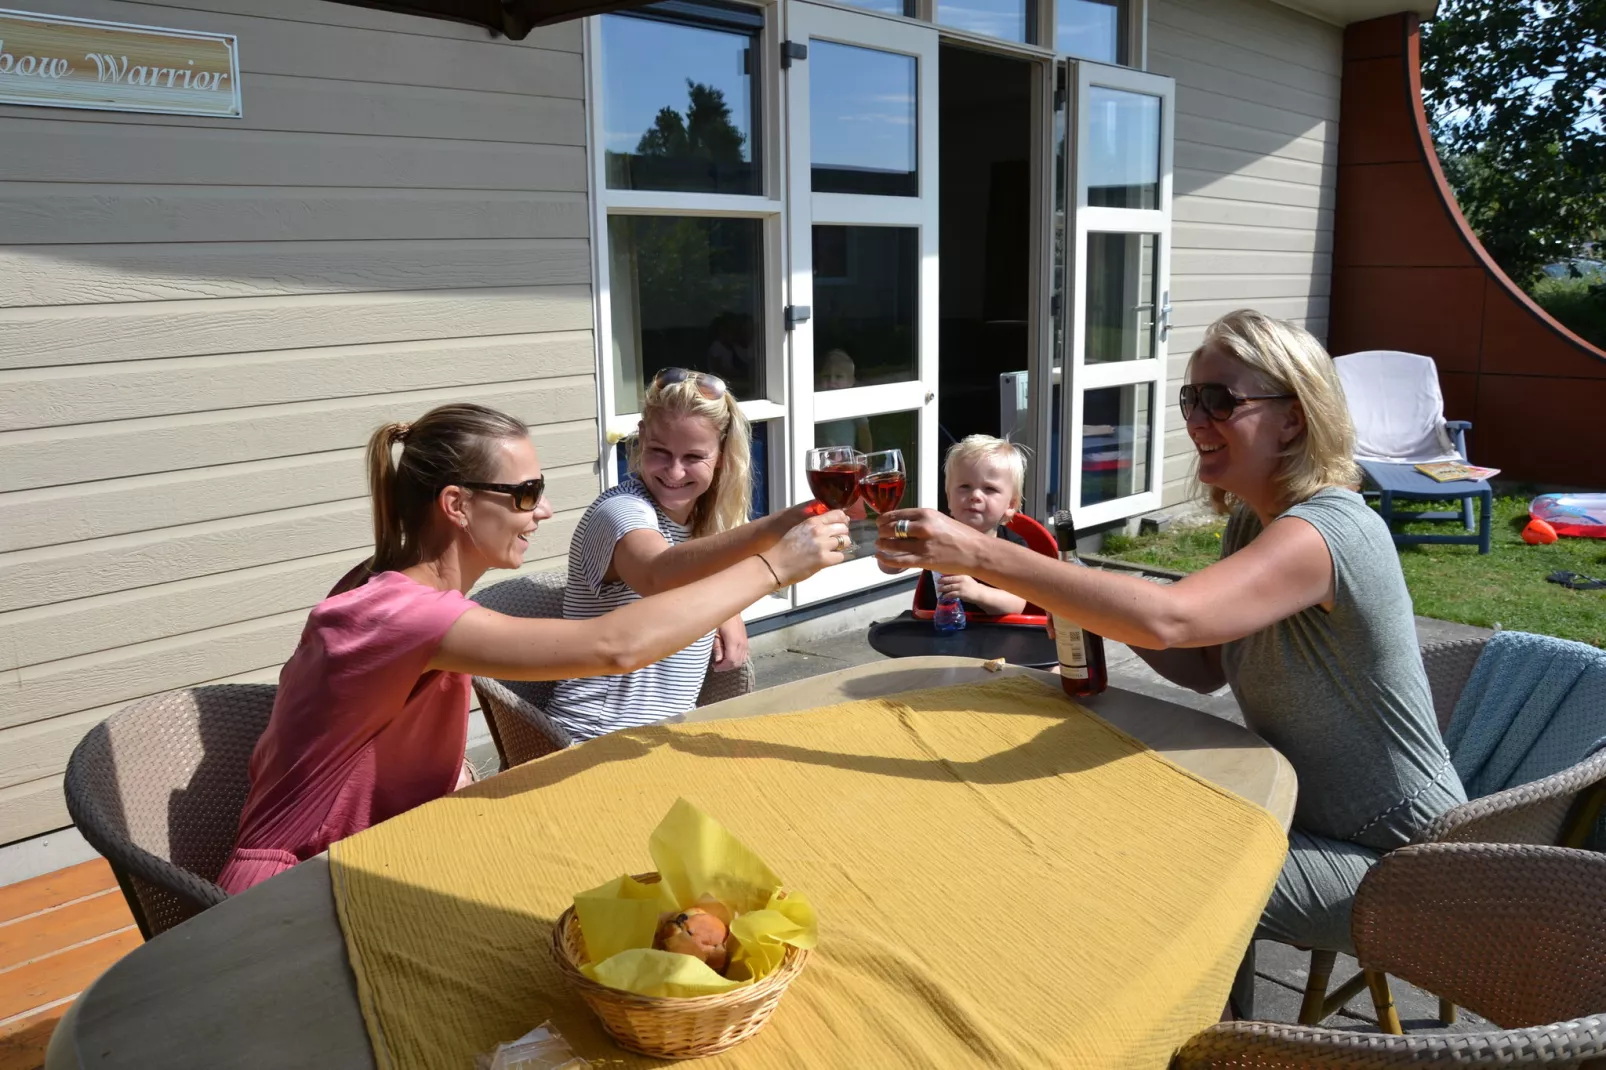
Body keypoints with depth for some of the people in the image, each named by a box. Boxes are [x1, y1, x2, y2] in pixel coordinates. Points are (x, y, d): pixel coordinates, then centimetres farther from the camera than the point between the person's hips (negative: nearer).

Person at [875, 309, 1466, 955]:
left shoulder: (1329, 528, -28)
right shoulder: (1249, 520, 3)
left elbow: (1169, 618, -45)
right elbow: (1207, 668, 7)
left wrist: (977, 553, -48)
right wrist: (1105, 617, -12)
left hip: (1388, 860, -8)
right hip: (1310, 817, 8)